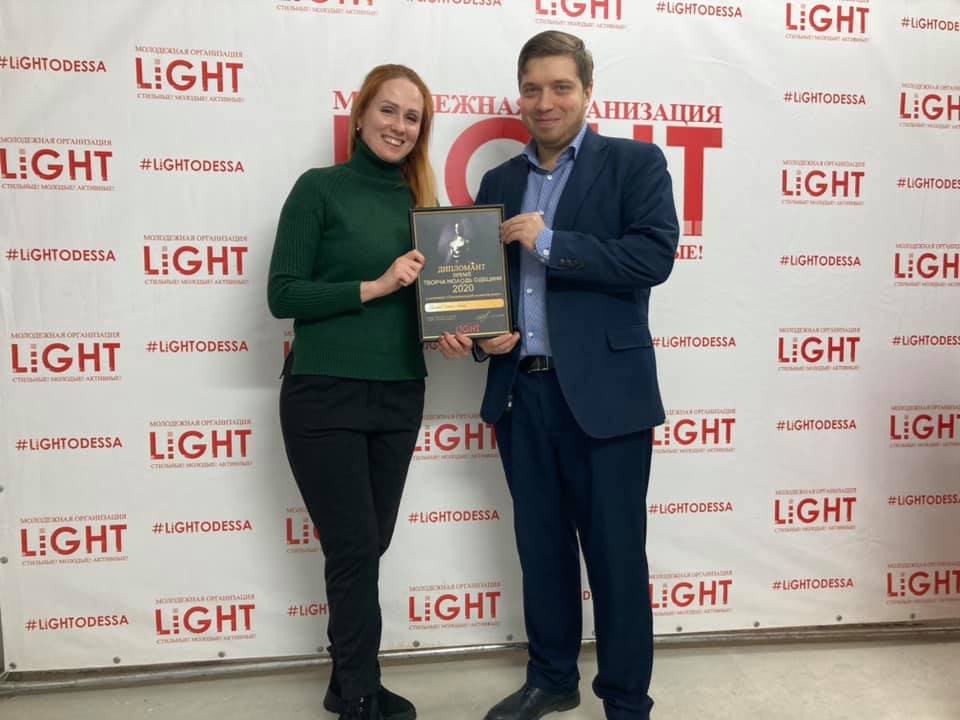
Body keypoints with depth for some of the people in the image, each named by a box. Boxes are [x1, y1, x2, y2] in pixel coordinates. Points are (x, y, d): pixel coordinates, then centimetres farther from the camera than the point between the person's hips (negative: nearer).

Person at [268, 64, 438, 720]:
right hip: (325, 396, -5)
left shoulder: (419, 201, 12)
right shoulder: (319, 188, -3)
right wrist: (375, 287, -16)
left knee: (370, 546, 13)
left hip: (399, 396, 5)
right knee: (355, 549, 1)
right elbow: (283, 294, -9)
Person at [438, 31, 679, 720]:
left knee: (615, 554, 5)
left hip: (603, 391, -4)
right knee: (541, 547, 16)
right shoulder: (500, 181, 15)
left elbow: (653, 256, -13)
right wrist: (478, 334, -4)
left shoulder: (636, 163, 1)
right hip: (521, 391, 5)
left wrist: (549, 243, -13)